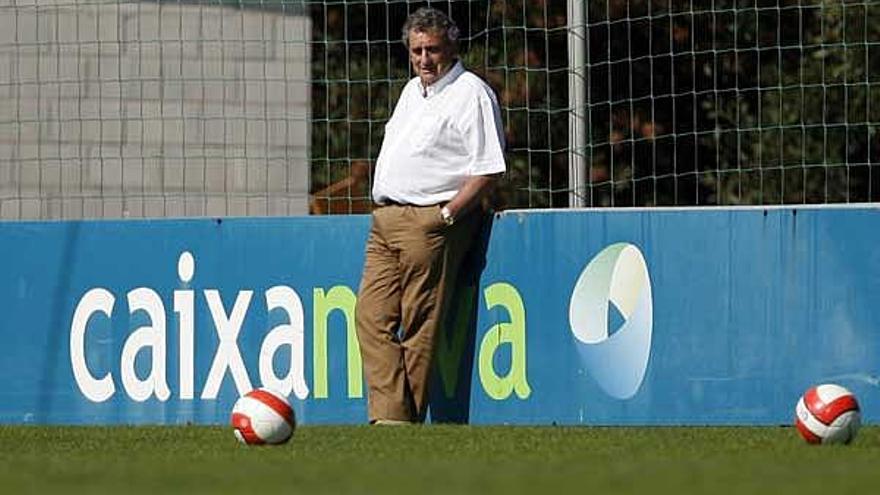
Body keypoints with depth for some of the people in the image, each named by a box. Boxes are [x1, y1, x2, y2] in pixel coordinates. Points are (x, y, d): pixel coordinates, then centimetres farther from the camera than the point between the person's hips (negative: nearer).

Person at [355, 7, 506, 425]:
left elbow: (489, 170, -11)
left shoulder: (471, 94, -6)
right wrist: (383, 208, 16)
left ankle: (407, 421, -4)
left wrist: (447, 215, -15)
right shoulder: (413, 90, 21)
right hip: (386, 218, 9)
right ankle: (389, 413, -6)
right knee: (372, 316, -2)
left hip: (431, 222, -9)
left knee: (419, 327, -7)